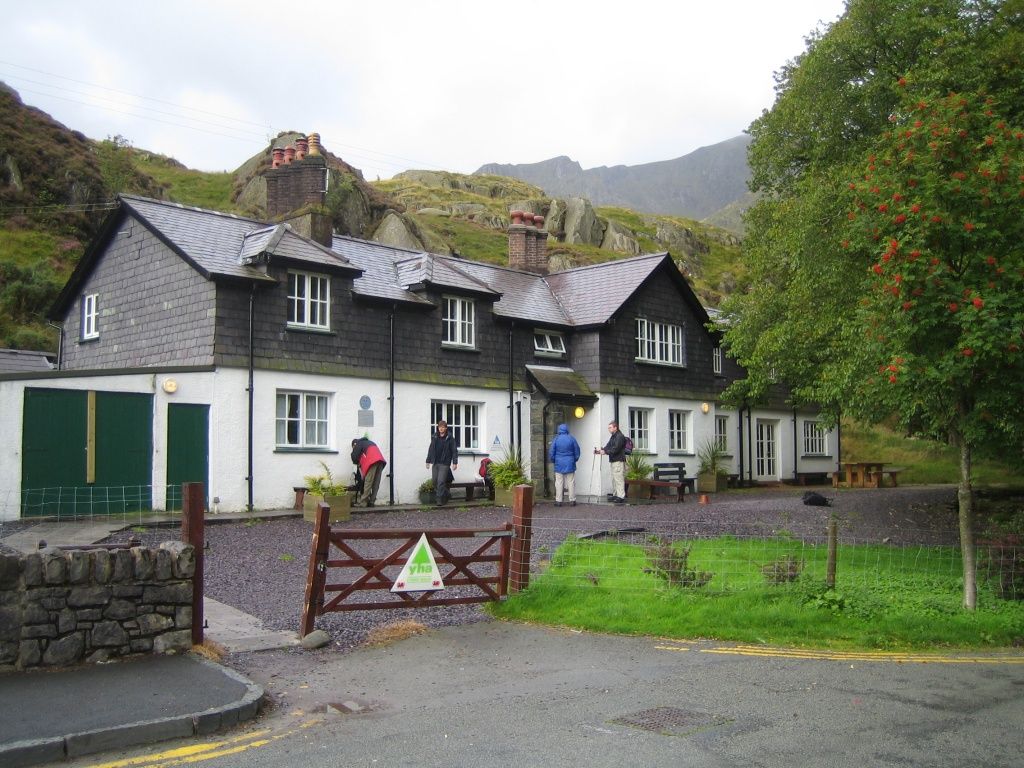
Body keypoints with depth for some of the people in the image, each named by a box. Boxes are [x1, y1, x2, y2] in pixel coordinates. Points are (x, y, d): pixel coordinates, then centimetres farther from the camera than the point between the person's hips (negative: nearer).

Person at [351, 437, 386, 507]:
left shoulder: (359, 444, 15)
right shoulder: (370, 442, 37)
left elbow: (354, 456, 4)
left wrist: (357, 463, 25)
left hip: (372, 462, -7)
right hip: (381, 461, 7)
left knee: (368, 483, -6)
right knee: (376, 483, 6)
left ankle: (363, 503, -5)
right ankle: (371, 502, 6)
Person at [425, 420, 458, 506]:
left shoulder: (450, 438, -4)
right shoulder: (434, 437, 10)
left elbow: (454, 451, -3)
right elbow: (430, 449, 17)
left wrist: (455, 462, -9)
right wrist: (428, 461, 16)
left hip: (444, 464, -5)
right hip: (435, 463, 5)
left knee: (441, 482, -12)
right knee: (435, 481, 6)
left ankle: (441, 500, -7)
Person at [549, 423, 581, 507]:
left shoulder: (556, 439, -5)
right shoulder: (571, 438, -3)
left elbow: (551, 453, 0)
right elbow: (577, 452, 5)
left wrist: (553, 461, 17)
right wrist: (575, 460, 21)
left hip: (559, 465, 0)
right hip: (570, 464, 0)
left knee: (558, 483, 5)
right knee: (571, 482, 6)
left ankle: (558, 501, 6)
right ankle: (572, 500, 9)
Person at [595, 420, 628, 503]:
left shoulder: (620, 437, -12)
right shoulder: (612, 437, 19)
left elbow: (615, 449, -20)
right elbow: (608, 446, 14)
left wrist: (605, 452, -21)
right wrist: (600, 450, -2)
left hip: (619, 461, -10)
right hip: (613, 461, 10)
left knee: (619, 479, -11)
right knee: (614, 479, 13)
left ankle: (621, 497, -11)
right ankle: (615, 495, 19)